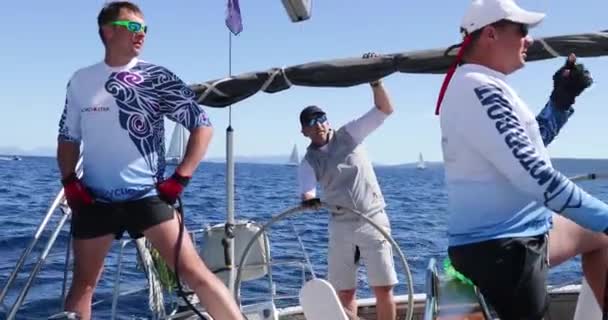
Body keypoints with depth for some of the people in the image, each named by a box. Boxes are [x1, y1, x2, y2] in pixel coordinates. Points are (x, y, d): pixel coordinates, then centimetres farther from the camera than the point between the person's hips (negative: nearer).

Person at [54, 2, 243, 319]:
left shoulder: (156, 78, -2)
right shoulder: (80, 80, 7)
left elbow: (203, 125, -2)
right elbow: (68, 138, 16)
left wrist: (180, 178, -7)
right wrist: (69, 181, 1)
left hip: (148, 196, -3)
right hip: (95, 200, 3)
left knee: (194, 272, -9)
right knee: (83, 283, 13)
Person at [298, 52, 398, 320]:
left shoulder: (348, 134, 1)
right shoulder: (309, 161, 3)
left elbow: (385, 110, -5)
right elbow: (307, 189, -15)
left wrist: (375, 82, -19)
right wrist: (308, 198, -38)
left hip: (373, 221, -2)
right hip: (341, 226, 2)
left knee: (383, 288, -1)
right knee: (344, 291, 7)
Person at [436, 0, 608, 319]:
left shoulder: (481, 86, 13)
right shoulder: (478, 89, -21)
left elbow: (528, 146, 23)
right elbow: (535, 175, -26)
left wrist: (562, 99, 12)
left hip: (516, 232, 11)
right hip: (497, 247, -11)